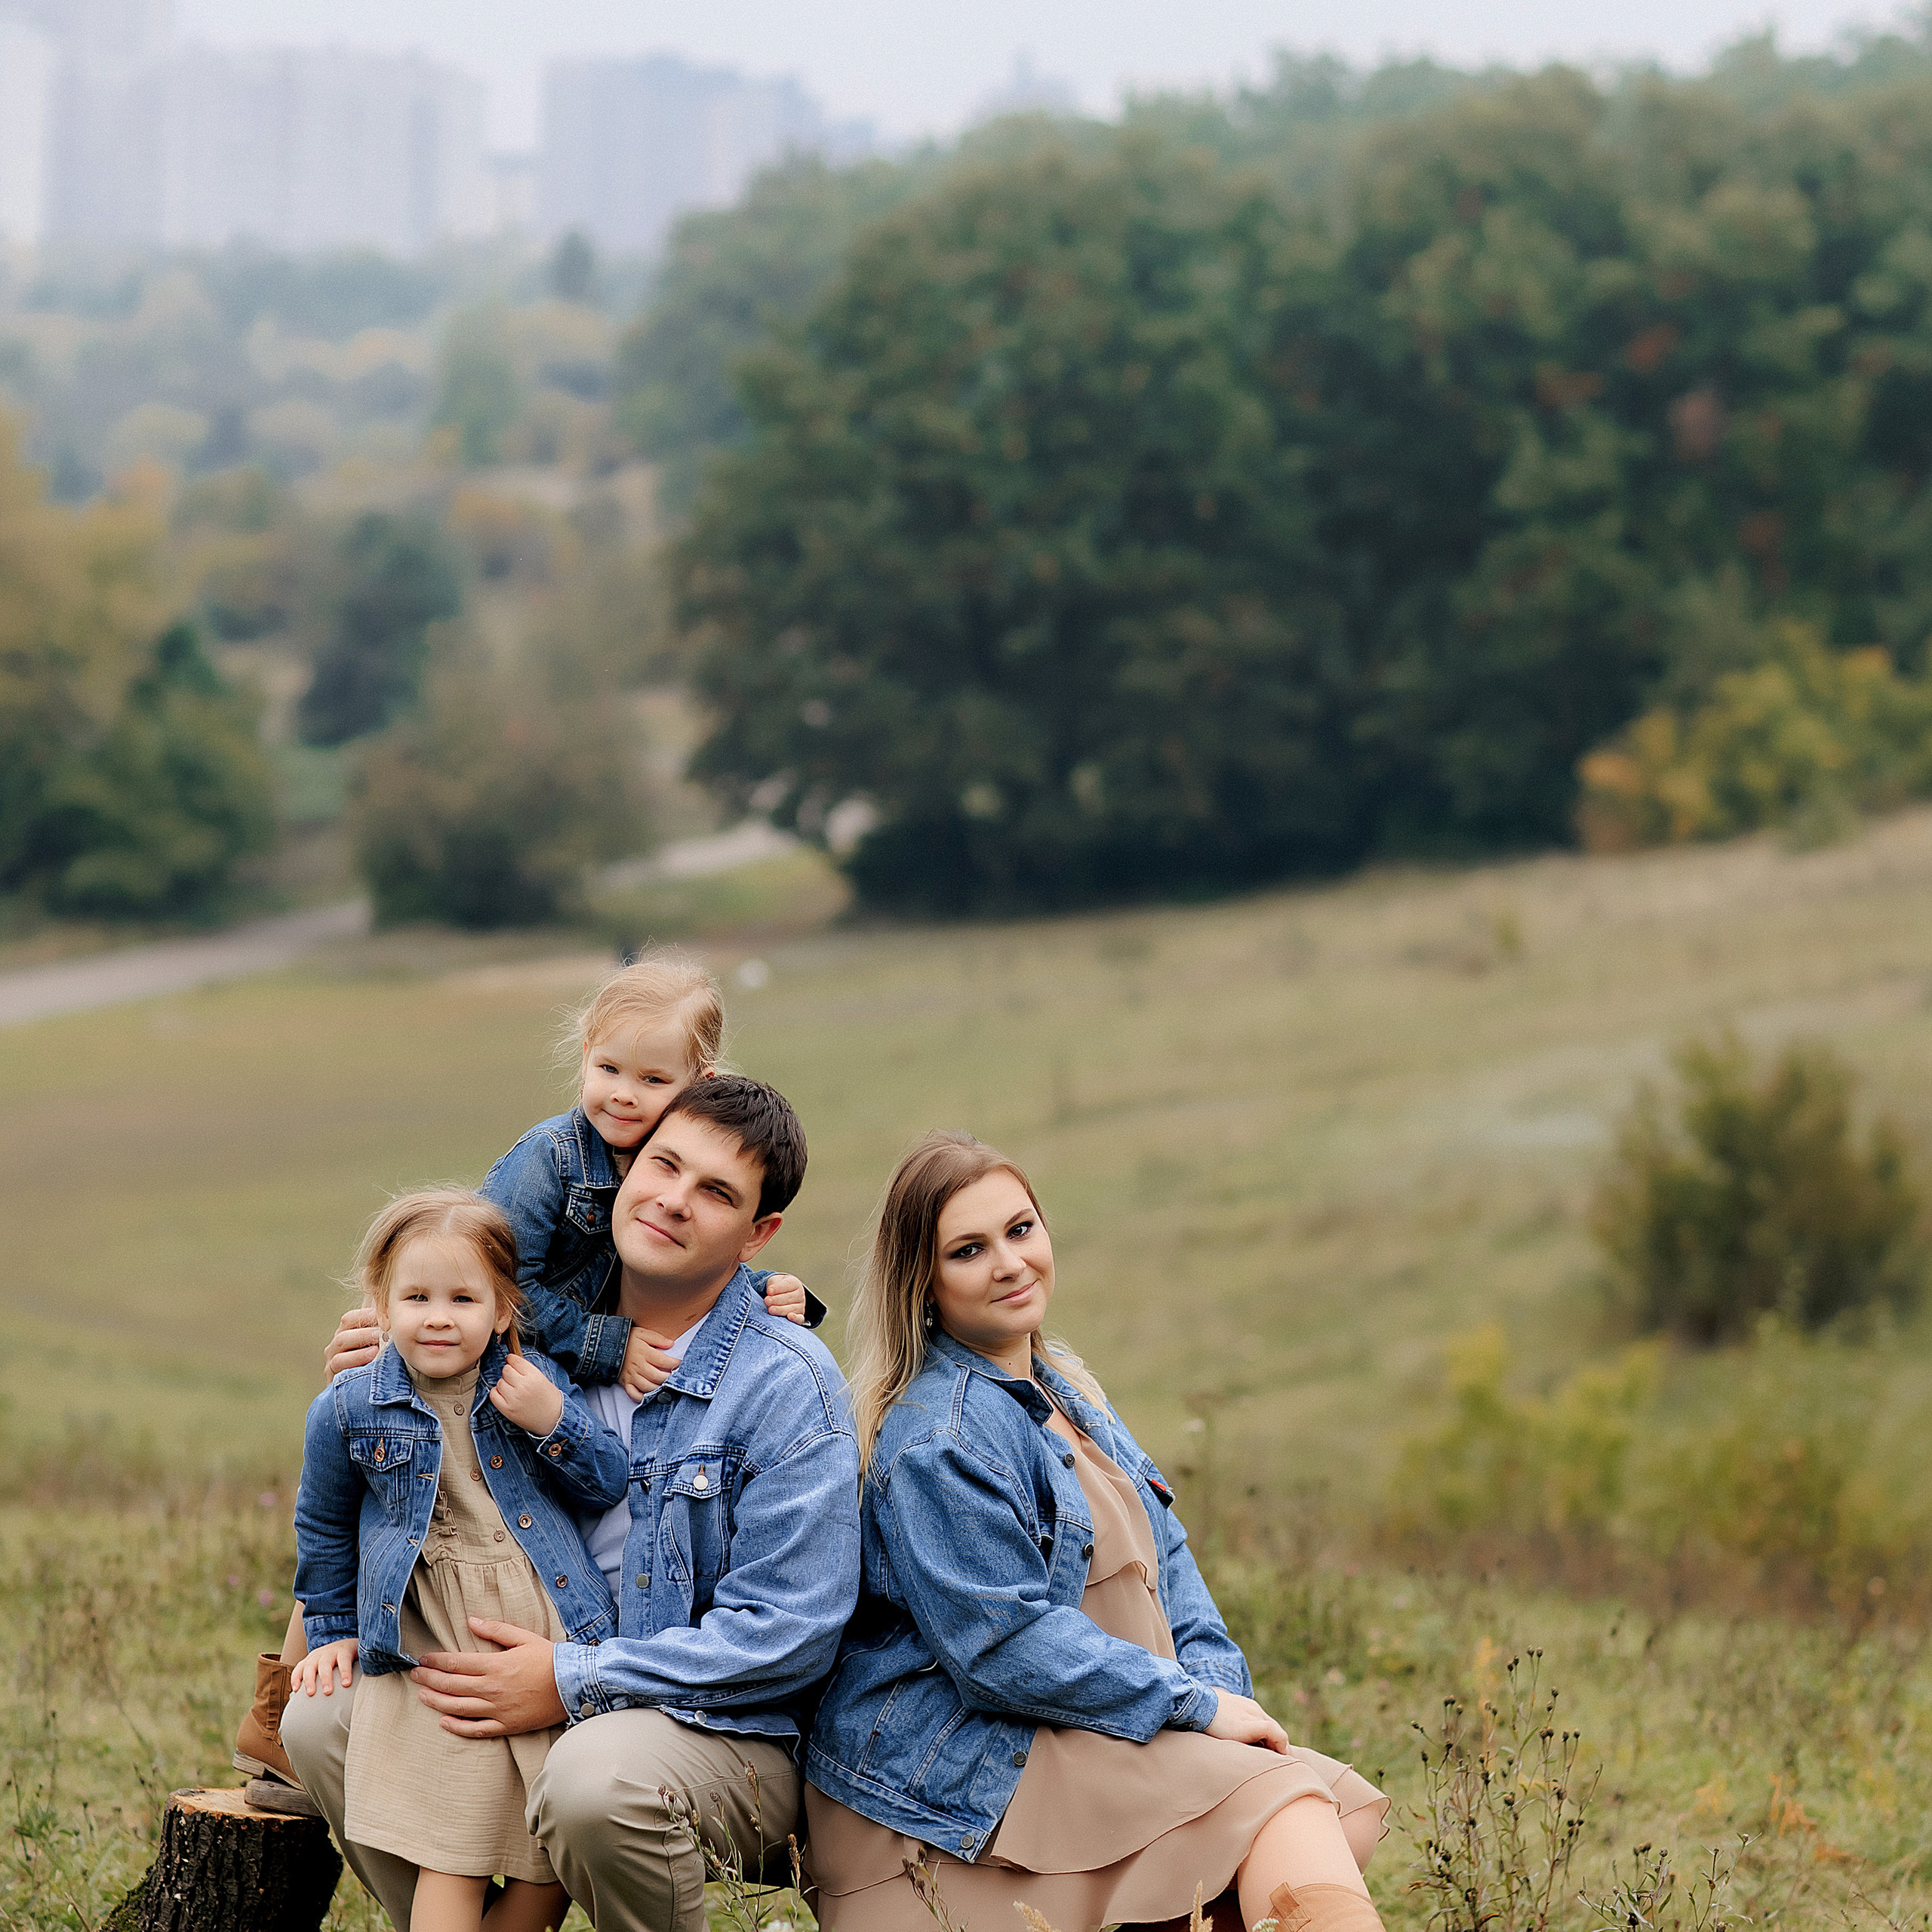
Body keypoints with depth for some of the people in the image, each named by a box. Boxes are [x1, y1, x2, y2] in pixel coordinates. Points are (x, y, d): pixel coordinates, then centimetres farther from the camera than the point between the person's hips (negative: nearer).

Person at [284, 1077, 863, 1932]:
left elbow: (790, 1634, -19)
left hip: (734, 1732, -6)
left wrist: (574, 1681, -22)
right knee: (321, 1719, -4)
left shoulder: (787, 1384, -15)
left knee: (596, 1777, -37)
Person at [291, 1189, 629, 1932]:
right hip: (436, 1650, -2)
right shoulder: (348, 1411, 1)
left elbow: (611, 1485, 6)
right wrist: (331, 1630, 22)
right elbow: (324, 1527, 17)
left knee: (551, 1870, 4)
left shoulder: (536, 1381, 4)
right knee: (451, 1864, -6)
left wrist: (553, 1424, -10)